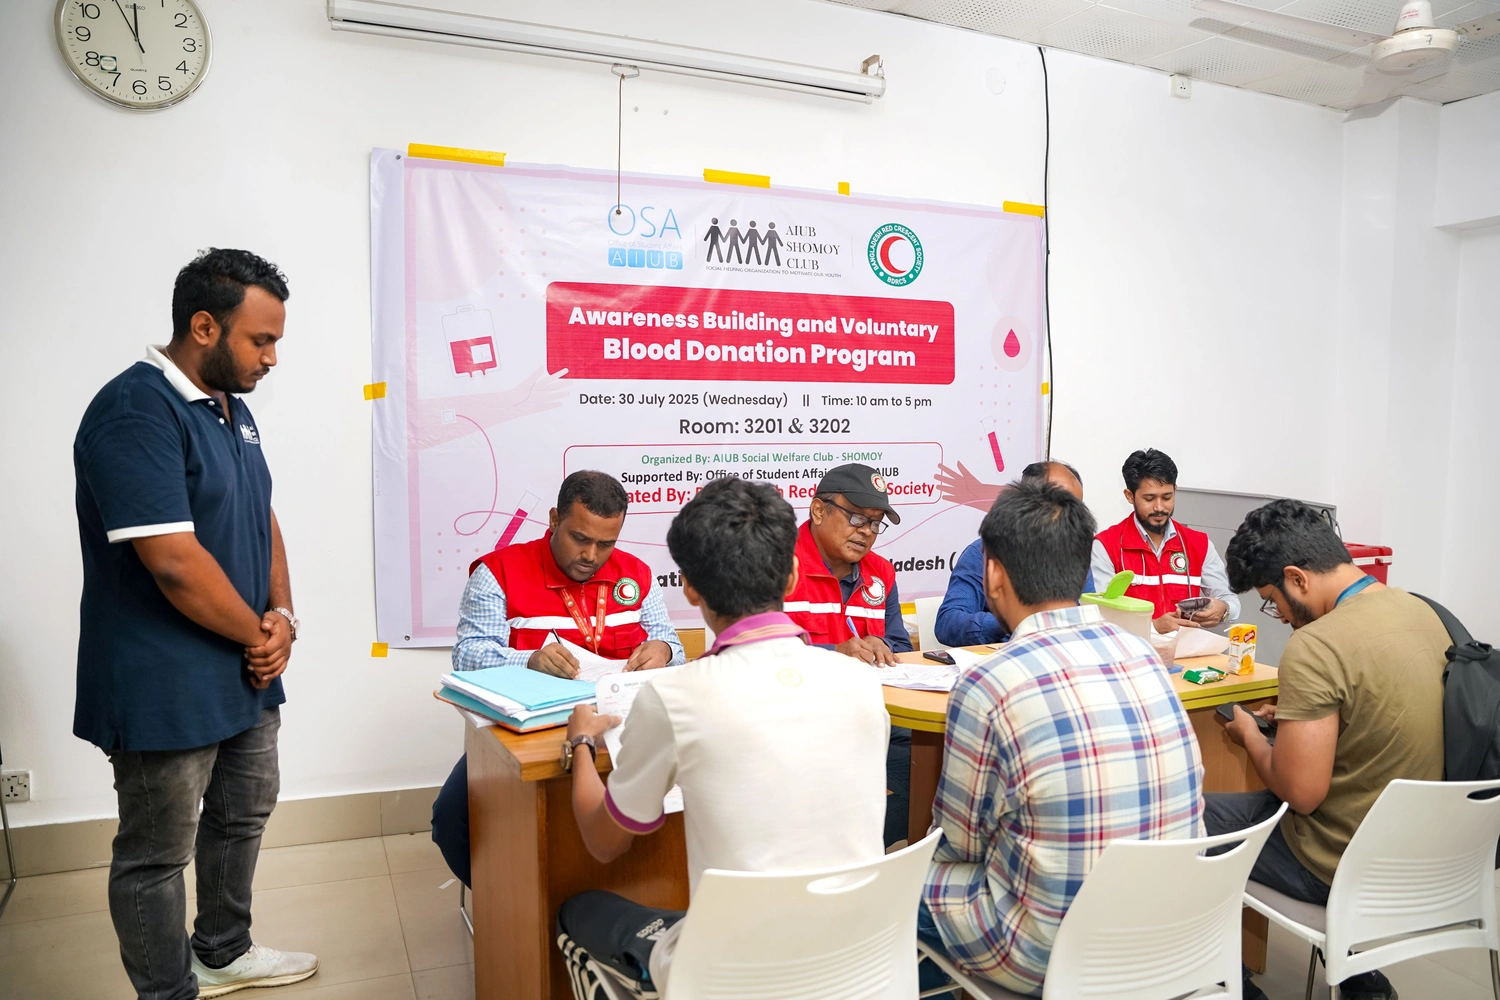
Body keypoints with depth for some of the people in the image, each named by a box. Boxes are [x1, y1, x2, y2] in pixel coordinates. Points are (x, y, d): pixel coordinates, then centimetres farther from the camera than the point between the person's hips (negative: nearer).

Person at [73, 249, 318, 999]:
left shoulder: (231, 408, 8)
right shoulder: (135, 412, -21)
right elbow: (173, 560, -27)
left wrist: (282, 614, -2)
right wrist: (258, 635, -13)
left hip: (246, 674, 10)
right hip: (166, 689, -10)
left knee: (243, 816, 24)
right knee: (156, 856, 9)